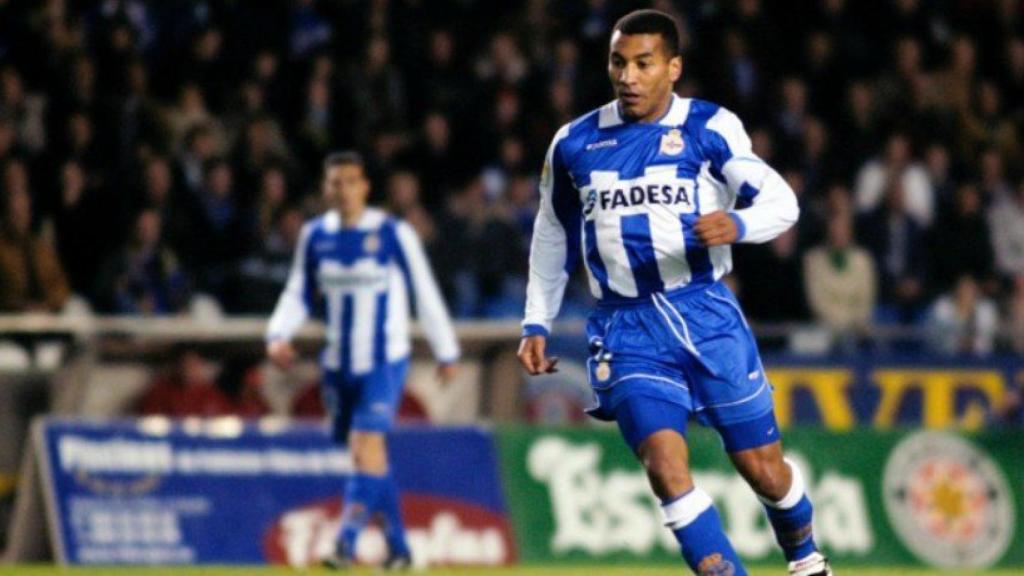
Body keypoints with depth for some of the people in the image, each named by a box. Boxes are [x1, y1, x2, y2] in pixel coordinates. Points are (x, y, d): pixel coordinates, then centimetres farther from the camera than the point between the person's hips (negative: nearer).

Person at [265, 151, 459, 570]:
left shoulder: (393, 234, -7)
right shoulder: (314, 236, 4)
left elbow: (425, 294, 0)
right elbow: (298, 294, 13)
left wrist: (446, 352, 3)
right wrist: (279, 334, -6)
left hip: (384, 362, -4)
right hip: (338, 363, 5)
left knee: (368, 447, -19)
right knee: (366, 455, 9)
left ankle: (346, 543, -27)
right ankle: (398, 548, 22)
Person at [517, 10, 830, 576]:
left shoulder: (709, 128, -1)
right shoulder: (574, 143, 8)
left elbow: (780, 200, -7)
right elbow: (553, 236, 21)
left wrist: (739, 223, -29)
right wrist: (536, 323, 18)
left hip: (706, 315, -1)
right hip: (627, 328, 1)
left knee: (763, 469, 5)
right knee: (665, 463, -20)